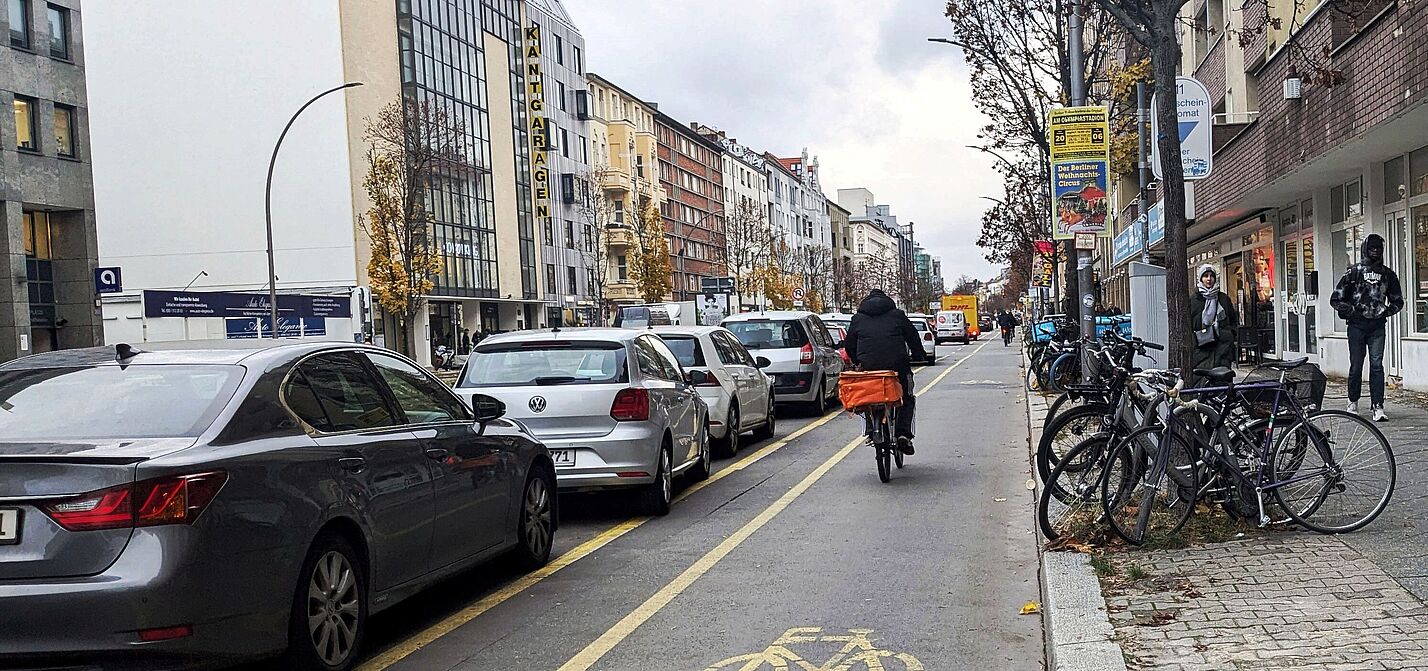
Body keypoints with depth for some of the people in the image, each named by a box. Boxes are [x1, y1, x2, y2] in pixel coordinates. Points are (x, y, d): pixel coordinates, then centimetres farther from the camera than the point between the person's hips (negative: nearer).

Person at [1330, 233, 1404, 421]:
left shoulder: (1388, 274, 10)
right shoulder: (1354, 271, 1)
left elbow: (1398, 301, 21)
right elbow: (1336, 300, 1)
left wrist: (1387, 311, 5)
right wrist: (1351, 311, -6)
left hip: (1377, 326, 2)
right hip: (1357, 325, -2)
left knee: (1377, 365, -7)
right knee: (1356, 366, 2)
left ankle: (1378, 407, -9)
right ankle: (1353, 403, 20)